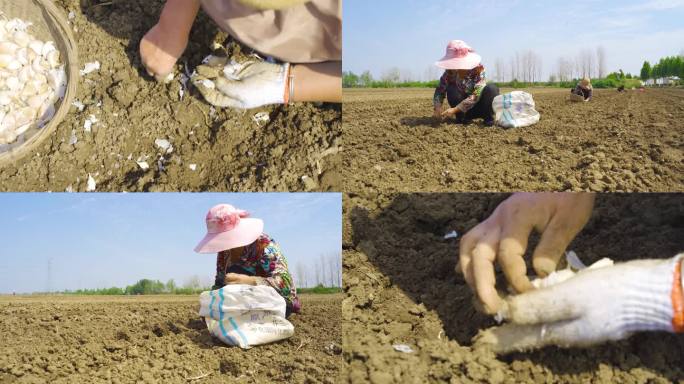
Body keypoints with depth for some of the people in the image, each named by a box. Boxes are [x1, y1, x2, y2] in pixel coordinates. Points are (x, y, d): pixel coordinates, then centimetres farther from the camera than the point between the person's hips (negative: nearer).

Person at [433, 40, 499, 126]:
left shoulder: (478, 68, -22)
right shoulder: (450, 72, -12)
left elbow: (476, 95, -30)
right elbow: (440, 89, -11)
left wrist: (455, 109, -36)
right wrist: (437, 107, -32)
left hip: (479, 107, -2)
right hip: (463, 111, 2)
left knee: (491, 88, -29)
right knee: (451, 89, -24)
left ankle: (489, 118, -11)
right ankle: (461, 117, -10)